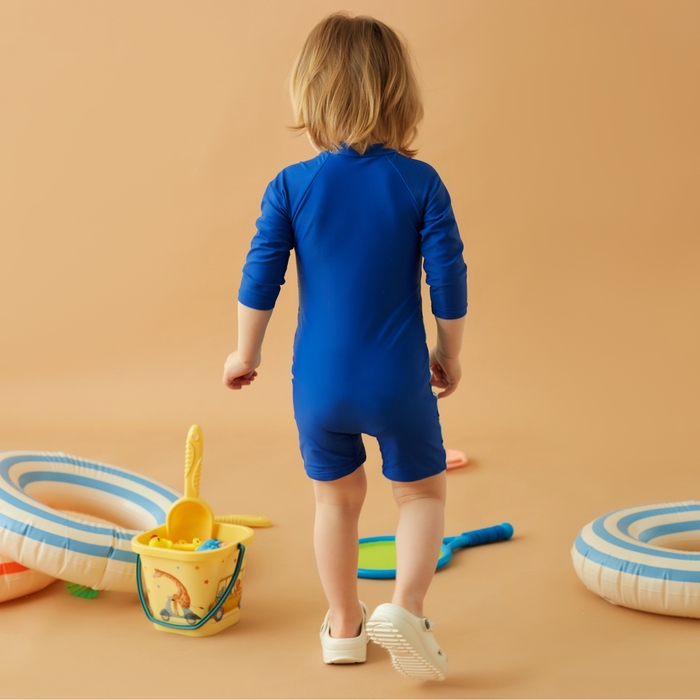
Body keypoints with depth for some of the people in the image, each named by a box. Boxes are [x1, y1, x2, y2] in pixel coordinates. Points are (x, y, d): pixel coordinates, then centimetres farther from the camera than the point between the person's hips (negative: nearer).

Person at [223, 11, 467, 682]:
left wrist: (246, 354, 11)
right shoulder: (420, 183, -8)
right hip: (398, 381, -2)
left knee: (338, 496, 20)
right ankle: (404, 607, -3)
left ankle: (343, 626, 30)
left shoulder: (290, 186, -5)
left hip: (318, 381, 2)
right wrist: (448, 354, 9)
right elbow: (448, 281, -6)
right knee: (422, 489, 16)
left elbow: (260, 278, -3)